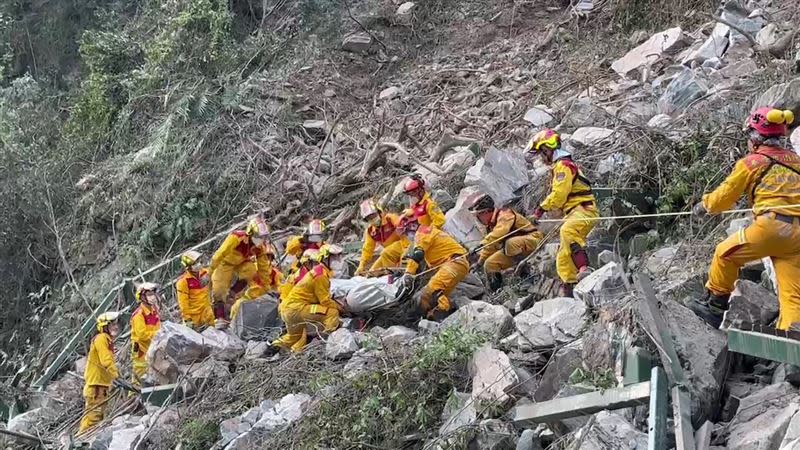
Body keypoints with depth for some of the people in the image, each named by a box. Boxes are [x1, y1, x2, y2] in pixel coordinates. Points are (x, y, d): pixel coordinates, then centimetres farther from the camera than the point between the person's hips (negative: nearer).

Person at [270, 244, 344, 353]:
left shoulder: (317, 271, 17)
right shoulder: (321, 275, -14)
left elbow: (323, 298, 17)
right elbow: (325, 301, -17)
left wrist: (337, 303, 6)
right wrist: (340, 307, -5)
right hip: (296, 308, -11)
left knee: (294, 337, 34)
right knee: (332, 313, -21)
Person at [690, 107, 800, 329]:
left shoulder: (752, 162, 4)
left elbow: (724, 197, 11)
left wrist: (704, 205, 29)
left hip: (771, 226, -5)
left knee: (725, 253, 18)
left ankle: (715, 304, 25)